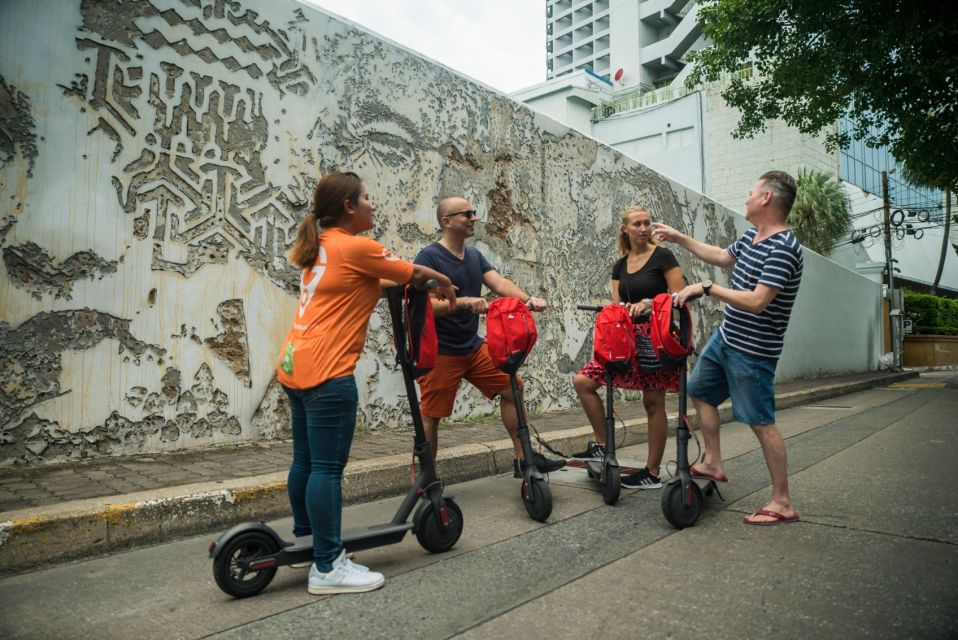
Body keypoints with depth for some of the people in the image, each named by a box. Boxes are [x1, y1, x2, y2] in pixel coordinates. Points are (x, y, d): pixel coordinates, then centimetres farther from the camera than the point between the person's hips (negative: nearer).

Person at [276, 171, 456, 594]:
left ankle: (305, 540, 31)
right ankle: (328, 568, 3)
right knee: (328, 468, -5)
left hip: (295, 366, 10)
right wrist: (444, 283, 20)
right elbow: (415, 274, 1)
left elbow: (368, 283, 24)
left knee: (305, 461, 17)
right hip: (325, 373, -9)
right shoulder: (356, 247, -9)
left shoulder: (321, 247, 17)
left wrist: (419, 282, 18)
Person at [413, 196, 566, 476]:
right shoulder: (429, 257, -11)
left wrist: (528, 299, -20)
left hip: (474, 346, 7)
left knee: (511, 389, 5)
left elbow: (500, 283, -2)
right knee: (430, 416, -1)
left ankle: (523, 458, 17)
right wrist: (464, 301, -32)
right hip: (440, 352, -7)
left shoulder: (475, 255, 11)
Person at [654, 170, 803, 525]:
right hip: (725, 337, 10)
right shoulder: (750, 237, 5)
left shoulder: (782, 249, -23)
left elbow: (756, 302, -30)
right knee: (700, 391, 18)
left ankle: (783, 504, 9)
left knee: (762, 422, -3)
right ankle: (713, 464, 30)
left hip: (752, 351, -10)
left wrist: (706, 288, -25)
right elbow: (722, 257, 24)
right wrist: (678, 237, 24)